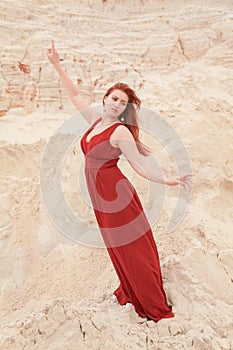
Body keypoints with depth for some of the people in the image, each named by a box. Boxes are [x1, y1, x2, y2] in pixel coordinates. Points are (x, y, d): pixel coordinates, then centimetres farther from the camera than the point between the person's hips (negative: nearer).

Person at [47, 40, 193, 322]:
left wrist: (167, 181, -30)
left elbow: (140, 165, -17)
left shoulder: (121, 131, -14)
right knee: (118, 248, 20)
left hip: (116, 195, -7)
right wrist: (57, 65, 18)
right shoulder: (96, 120, 7)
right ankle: (129, 293, 39)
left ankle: (156, 306, 19)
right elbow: (74, 94, 17)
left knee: (133, 248, 3)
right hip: (100, 196, 7)